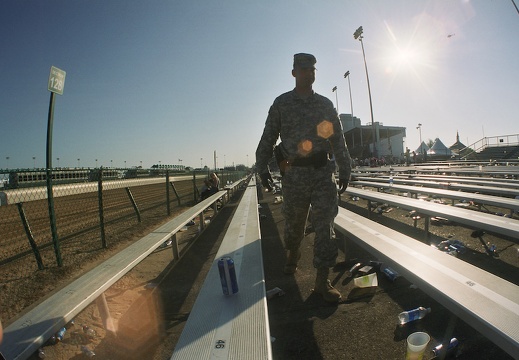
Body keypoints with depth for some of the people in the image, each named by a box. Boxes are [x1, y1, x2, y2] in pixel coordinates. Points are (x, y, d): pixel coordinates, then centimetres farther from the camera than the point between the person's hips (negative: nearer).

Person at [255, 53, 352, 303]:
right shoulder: (281, 103, 7)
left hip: (323, 171, 2)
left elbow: (338, 140, 13)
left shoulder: (325, 104, 13)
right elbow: (268, 138, 6)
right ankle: (293, 254, 41)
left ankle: (322, 281, 6)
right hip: (294, 172, -1)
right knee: (294, 222, 10)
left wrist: (345, 170, 8)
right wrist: (262, 168, 1)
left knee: (325, 225, -3)